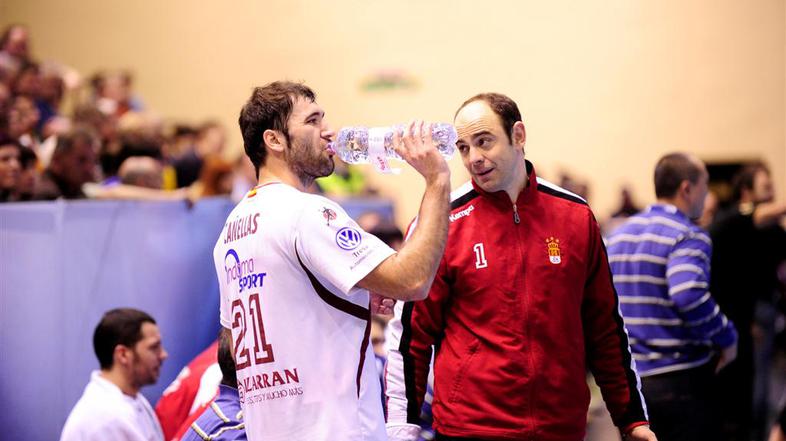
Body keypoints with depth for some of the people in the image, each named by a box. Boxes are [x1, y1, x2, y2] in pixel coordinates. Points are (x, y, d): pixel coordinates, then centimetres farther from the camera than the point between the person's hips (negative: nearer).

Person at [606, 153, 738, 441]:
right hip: (680, 380, -7)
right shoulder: (688, 237, -14)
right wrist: (727, 338, -17)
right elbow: (689, 297, -31)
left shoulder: (619, 235, 10)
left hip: (627, 378, 7)